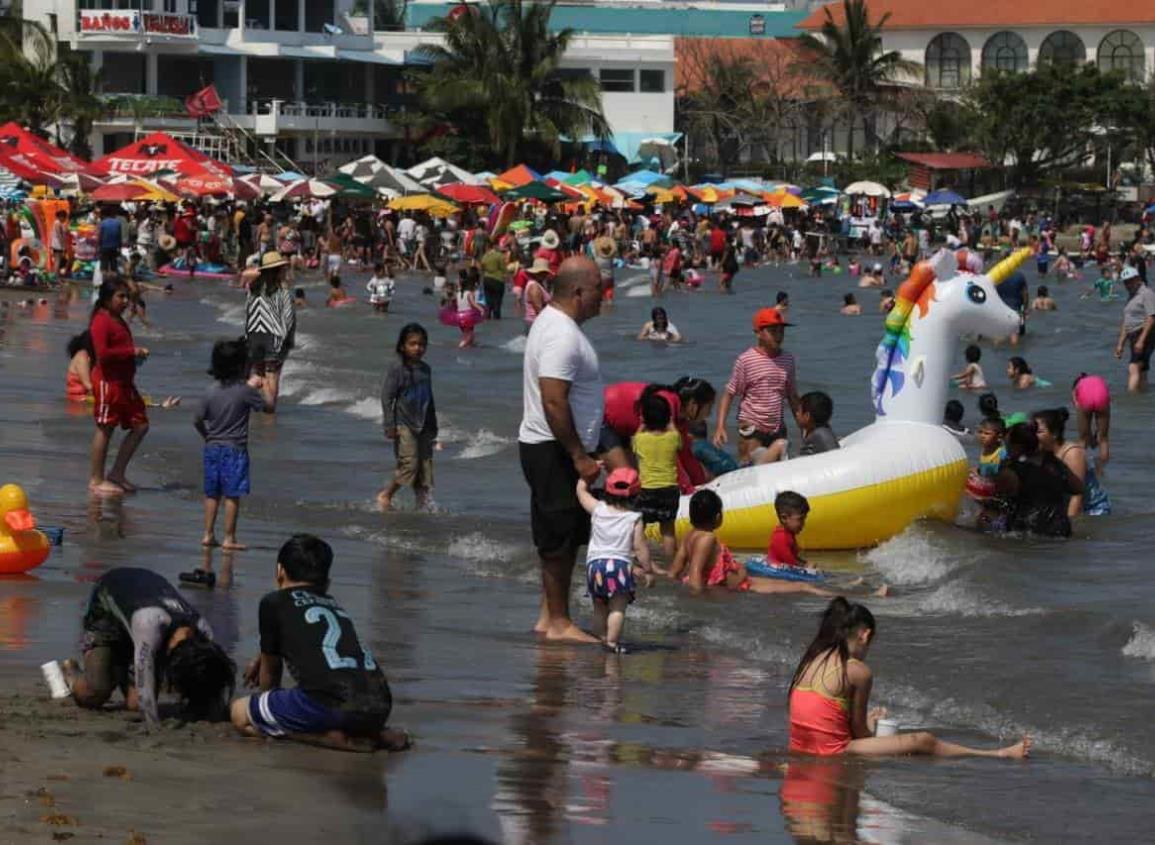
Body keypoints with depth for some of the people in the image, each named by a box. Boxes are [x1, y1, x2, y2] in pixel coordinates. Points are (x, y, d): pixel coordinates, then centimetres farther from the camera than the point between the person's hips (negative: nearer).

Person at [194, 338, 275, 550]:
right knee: (232, 496, -1)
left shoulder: (211, 394, 2)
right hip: (235, 449, -5)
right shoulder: (245, 391, -12)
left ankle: (208, 534, 15)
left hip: (212, 448, 5)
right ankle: (229, 538, 1)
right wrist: (263, 386, 10)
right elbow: (268, 406, -4)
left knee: (212, 494, 12)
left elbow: (197, 421, 4)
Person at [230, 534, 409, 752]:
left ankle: (332, 737, -7)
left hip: (331, 705, -7)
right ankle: (378, 735, 9)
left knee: (240, 713, 8)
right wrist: (261, 659, 66)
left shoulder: (273, 602, 14)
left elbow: (271, 670, 25)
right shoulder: (335, 606, 31)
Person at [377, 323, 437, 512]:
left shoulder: (425, 369, 11)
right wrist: (389, 425, -15)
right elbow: (387, 397, -9)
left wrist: (433, 428, 21)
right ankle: (385, 496, 4)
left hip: (423, 425, 6)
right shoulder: (397, 369, -7)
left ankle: (424, 504, 6)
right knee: (409, 463, -13)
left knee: (426, 465, 2)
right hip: (403, 424, -6)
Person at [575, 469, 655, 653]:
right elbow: (640, 547, -4)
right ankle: (612, 640, -15)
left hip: (595, 563, 3)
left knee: (599, 608, 14)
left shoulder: (598, 510, 3)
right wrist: (648, 570, 4)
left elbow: (581, 490, 18)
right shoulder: (635, 520, -3)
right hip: (621, 564, -3)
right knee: (618, 608, -4)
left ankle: (602, 638, 15)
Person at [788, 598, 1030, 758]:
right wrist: (869, 725, 18)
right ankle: (1003, 755, 13)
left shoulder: (810, 662, 9)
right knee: (923, 742, 4)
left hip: (801, 750, 8)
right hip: (833, 751, -8)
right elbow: (859, 732, -4)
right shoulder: (858, 671, -12)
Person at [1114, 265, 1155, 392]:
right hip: (1133, 337, 9)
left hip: (1144, 336, -9)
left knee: (1133, 369, -20)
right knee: (1141, 372, 8)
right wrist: (1120, 344, 22)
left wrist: (1141, 340, -23)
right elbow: (1126, 323, 26)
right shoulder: (1131, 297, 21)